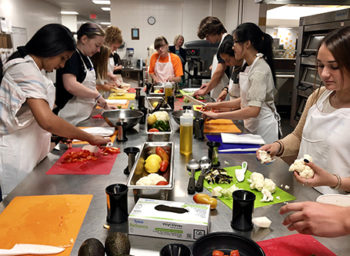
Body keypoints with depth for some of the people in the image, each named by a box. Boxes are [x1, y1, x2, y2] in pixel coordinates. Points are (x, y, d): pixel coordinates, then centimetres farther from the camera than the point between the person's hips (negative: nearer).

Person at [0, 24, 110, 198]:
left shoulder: (25, 67, 15)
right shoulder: (27, 71, -17)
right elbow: (47, 121, -29)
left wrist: (63, 132, 7)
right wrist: (90, 138, -23)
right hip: (16, 158, -10)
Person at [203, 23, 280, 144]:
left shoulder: (260, 69, -21)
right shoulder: (251, 66, 8)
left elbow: (253, 110, -29)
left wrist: (217, 115, -27)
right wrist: (219, 105, 6)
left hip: (263, 128, -8)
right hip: (253, 126, 8)